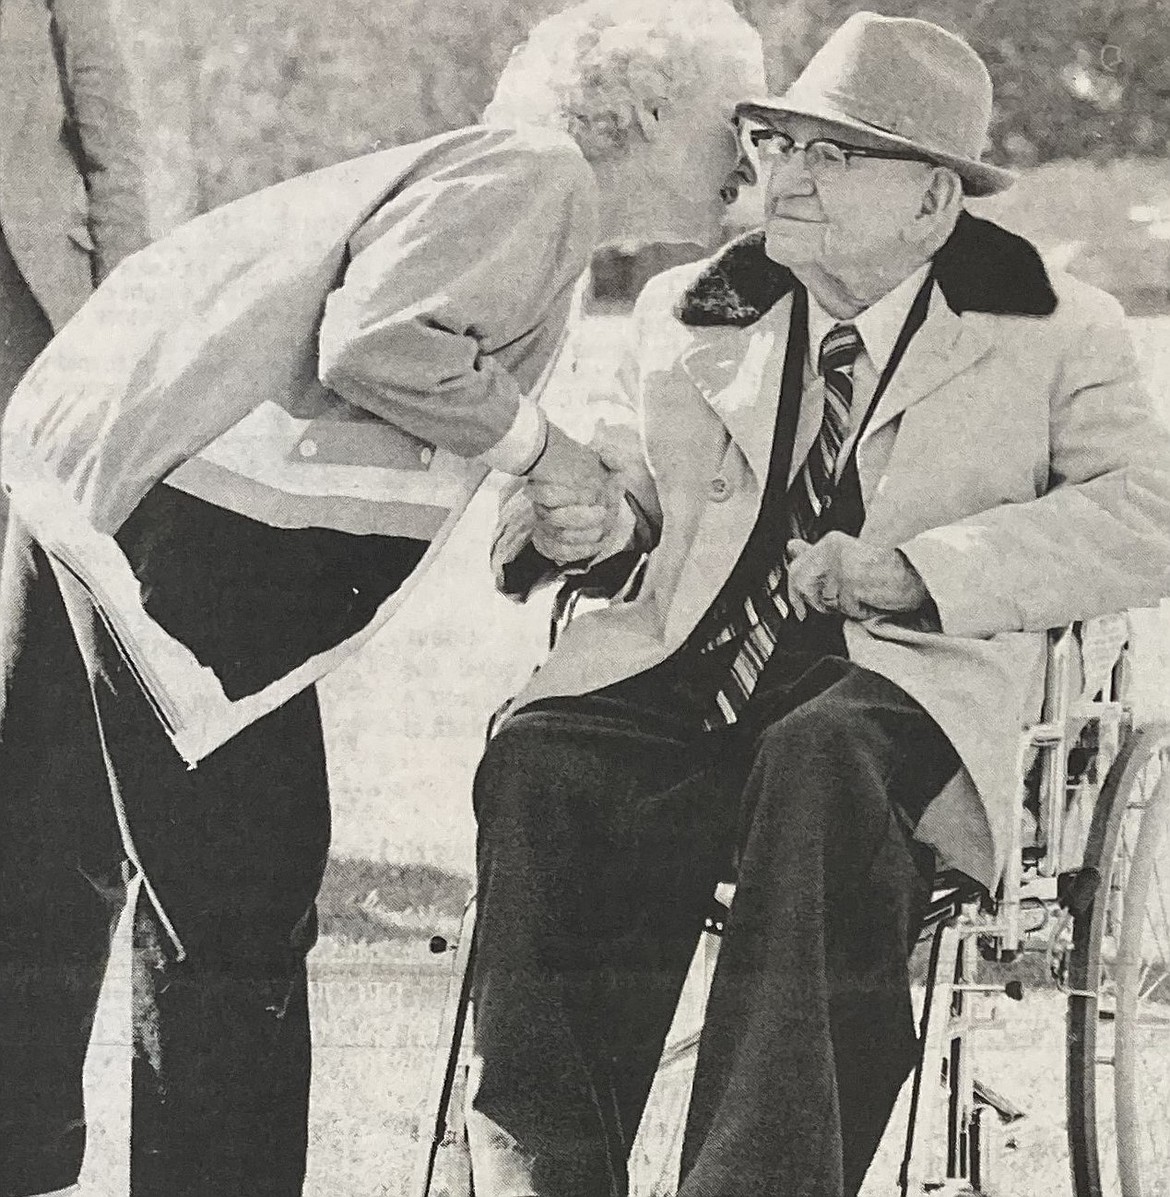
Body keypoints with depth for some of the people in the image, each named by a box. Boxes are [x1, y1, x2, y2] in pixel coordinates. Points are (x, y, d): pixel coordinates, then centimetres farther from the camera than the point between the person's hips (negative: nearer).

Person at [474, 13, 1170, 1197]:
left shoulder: (1052, 332, 12)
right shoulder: (684, 315, 24)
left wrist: (914, 568, -13)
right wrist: (591, 529, 7)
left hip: (898, 689, -3)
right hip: (683, 672, 3)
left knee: (819, 760, -39)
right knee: (540, 762, -31)